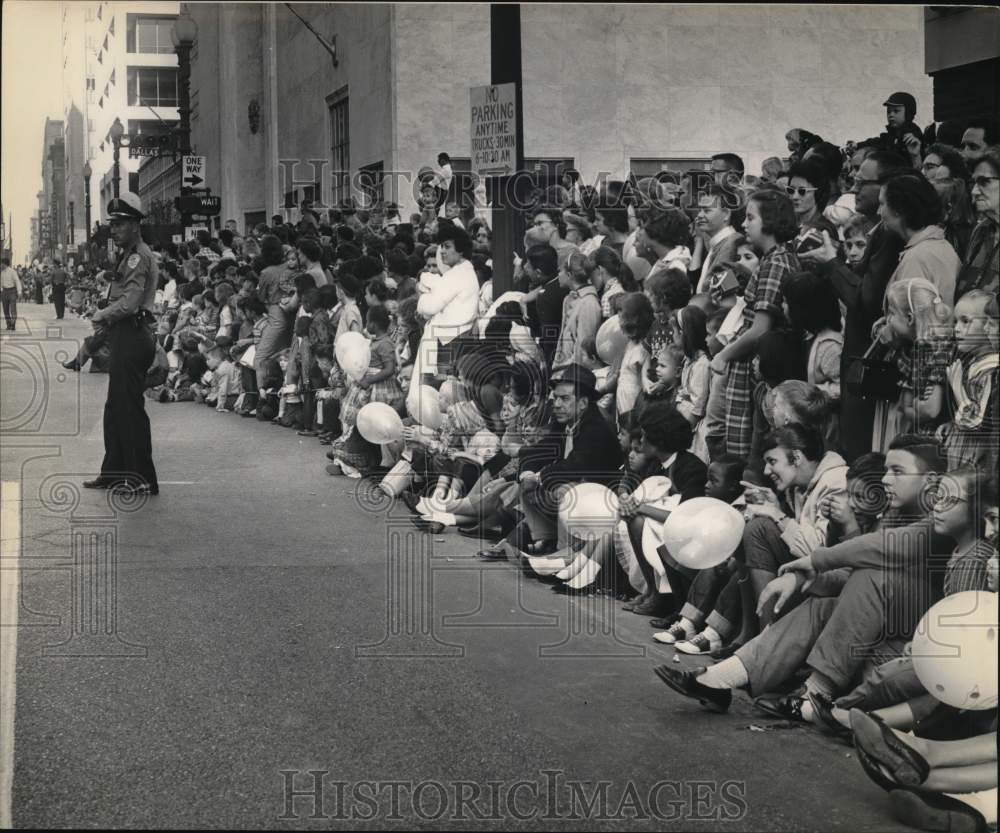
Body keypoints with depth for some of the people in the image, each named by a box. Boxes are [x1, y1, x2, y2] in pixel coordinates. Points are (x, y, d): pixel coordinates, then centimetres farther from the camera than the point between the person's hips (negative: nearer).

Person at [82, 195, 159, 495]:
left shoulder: (139, 256, -13)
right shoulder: (129, 256, 18)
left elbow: (129, 303, -22)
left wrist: (102, 315, -7)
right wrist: (105, 316, 2)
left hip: (133, 336, -10)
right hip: (125, 336, 10)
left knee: (130, 408, -6)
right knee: (116, 408, 15)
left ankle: (144, 480, -1)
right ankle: (114, 472, 23)